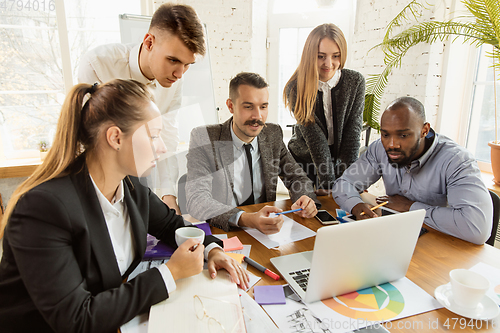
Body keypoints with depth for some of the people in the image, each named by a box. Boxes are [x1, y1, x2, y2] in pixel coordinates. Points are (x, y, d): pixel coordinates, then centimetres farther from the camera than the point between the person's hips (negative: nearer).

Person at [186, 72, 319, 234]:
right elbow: (197, 200, -22)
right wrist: (245, 219, -38)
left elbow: (297, 178, 10)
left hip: (264, 232, 3)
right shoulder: (204, 139, -13)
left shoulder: (273, 134, 1)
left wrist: (304, 199, -14)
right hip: (221, 231, -2)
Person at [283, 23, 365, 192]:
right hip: (303, 159, -1)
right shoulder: (296, 88, -18)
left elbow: (353, 132, -13)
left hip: (342, 160, 2)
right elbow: (314, 137, -22)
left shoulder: (356, 81, -11)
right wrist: (328, 182, -25)